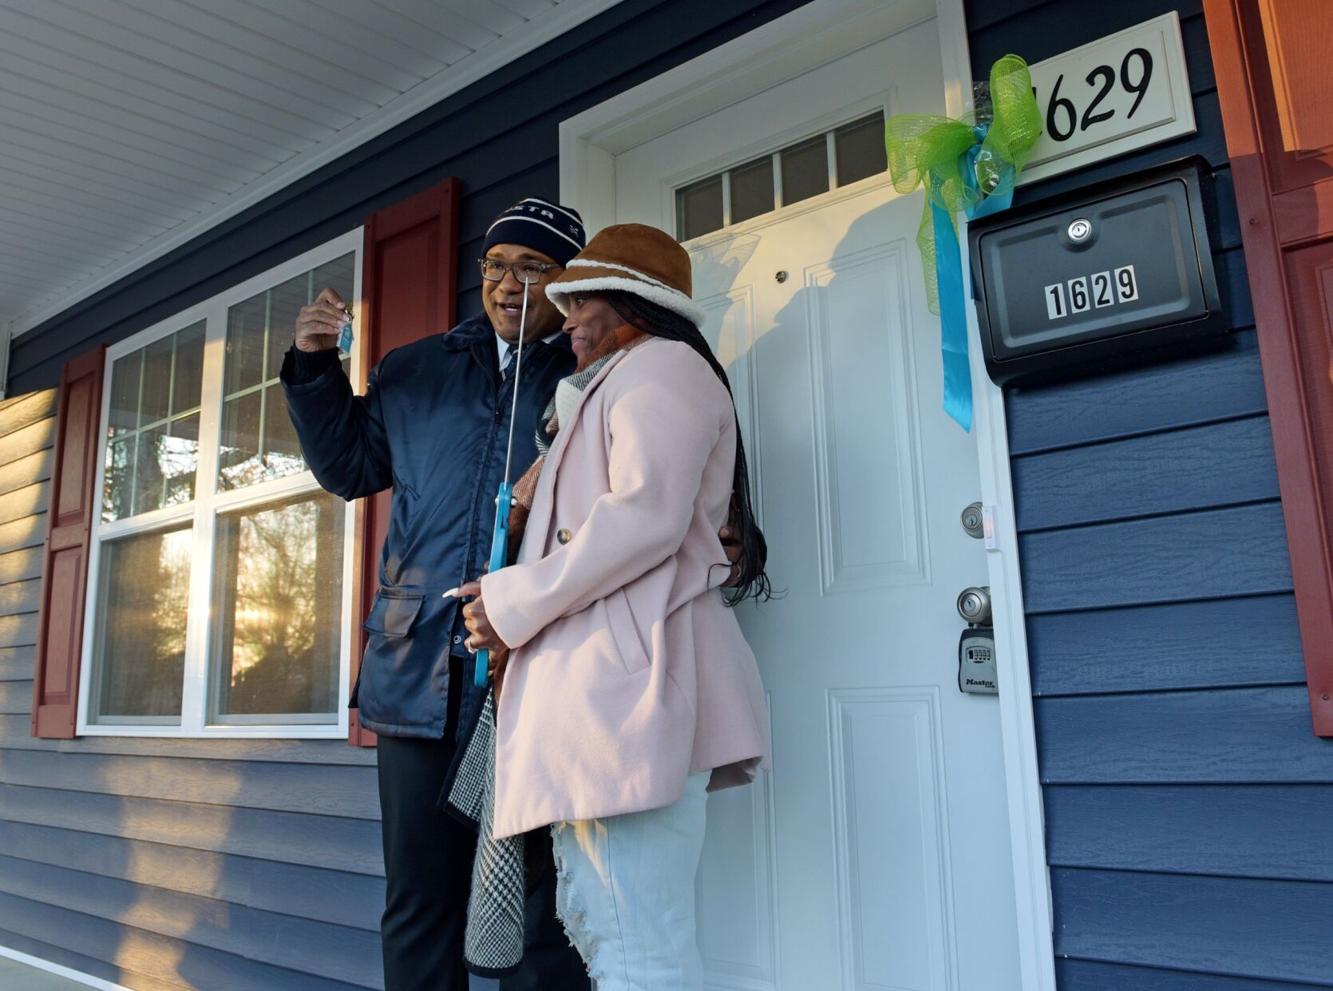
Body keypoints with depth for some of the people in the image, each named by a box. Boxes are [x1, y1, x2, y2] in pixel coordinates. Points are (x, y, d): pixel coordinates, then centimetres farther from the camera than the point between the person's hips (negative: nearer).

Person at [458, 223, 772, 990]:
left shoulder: (660, 366, 0)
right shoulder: (620, 386, 31)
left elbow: (646, 518, -16)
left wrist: (515, 603, -10)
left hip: (631, 676, -11)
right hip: (603, 681, 11)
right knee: (597, 923, 12)